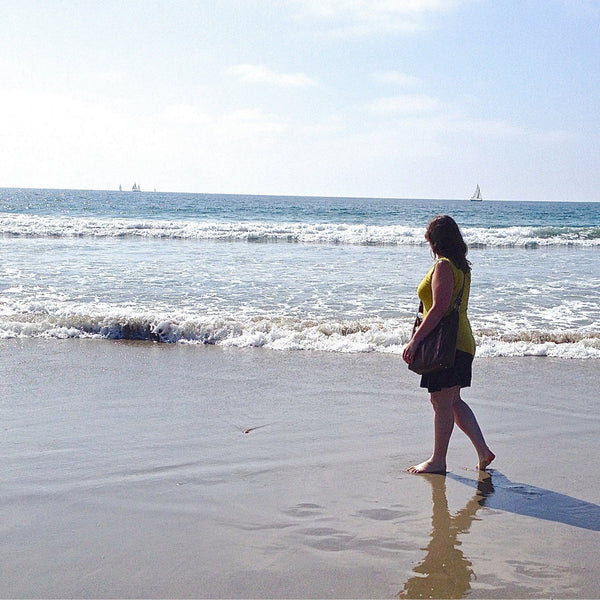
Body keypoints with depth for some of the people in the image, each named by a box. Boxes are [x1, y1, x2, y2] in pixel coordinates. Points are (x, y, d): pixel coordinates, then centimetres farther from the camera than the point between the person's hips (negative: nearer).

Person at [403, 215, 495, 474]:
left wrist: (415, 340, -21)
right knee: (454, 401, 16)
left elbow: (439, 308, -22)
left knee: (442, 403, -1)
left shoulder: (443, 266, -15)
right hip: (461, 343, 10)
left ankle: (438, 460, 7)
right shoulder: (461, 266, 14)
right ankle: (483, 450, 13)